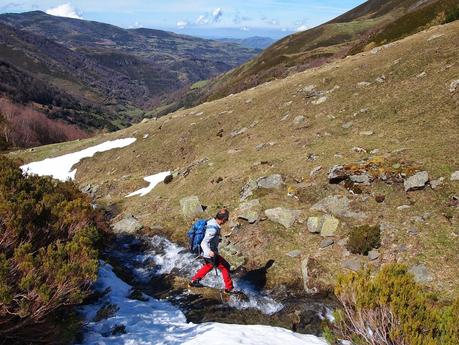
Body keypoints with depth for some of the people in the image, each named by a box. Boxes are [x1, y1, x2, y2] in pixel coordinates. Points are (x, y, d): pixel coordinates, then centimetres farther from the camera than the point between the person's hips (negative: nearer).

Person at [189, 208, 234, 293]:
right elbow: (203, 243, -35)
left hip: (207, 252, 9)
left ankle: (194, 281, 44)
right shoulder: (213, 229, -32)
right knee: (225, 267, 3)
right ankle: (229, 288, 15)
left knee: (208, 266, 31)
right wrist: (209, 252, -53)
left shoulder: (211, 222, -4)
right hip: (210, 255, -9)